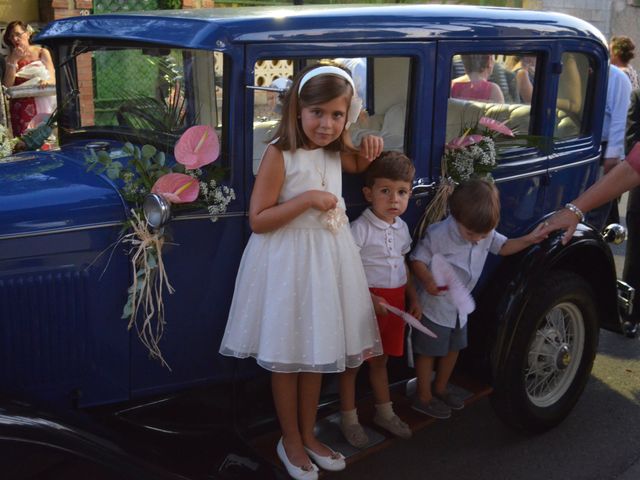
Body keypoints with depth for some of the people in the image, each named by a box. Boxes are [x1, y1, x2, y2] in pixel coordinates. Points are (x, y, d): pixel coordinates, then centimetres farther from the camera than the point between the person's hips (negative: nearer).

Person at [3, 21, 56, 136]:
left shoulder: (42, 52, 7)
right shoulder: (11, 58, 10)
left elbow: (53, 79, -1)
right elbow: (7, 86, -1)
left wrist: (47, 82, -24)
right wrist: (13, 61, -7)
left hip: (42, 106, -1)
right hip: (21, 109, 1)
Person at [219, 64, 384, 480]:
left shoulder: (334, 151, 4)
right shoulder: (279, 154, -16)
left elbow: (360, 165, 28)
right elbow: (258, 220, -16)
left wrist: (371, 149, 6)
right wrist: (306, 199, -24)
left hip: (328, 258, 6)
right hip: (288, 261, -6)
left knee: (317, 350, 16)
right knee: (287, 355, 8)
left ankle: (308, 434, 33)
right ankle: (291, 441, 26)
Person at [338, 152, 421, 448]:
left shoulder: (401, 228, 6)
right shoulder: (360, 229, -17)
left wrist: (413, 299, 14)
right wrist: (370, 299, -24)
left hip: (394, 302, 7)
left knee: (379, 359, 21)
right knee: (353, 361, 7)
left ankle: (384, 412, 36)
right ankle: (349, 418, 22)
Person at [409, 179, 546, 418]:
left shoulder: (487, 233, -7)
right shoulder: (438, 235, -28)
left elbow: (503, 246, 10)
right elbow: (417, 259, -22)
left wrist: (529, 239, -6)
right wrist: (427, 280, -41)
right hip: (433, 304, -7)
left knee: (453, 347, 21)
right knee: (428, 350, 6)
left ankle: (440, 389, 42)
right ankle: (424, 397, 23)